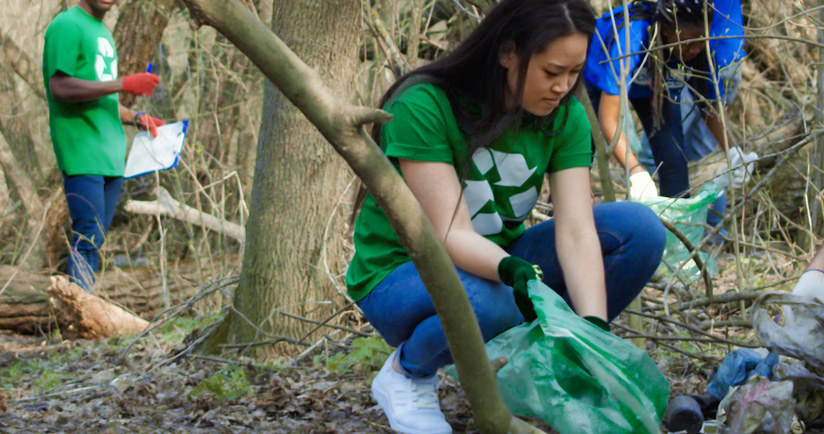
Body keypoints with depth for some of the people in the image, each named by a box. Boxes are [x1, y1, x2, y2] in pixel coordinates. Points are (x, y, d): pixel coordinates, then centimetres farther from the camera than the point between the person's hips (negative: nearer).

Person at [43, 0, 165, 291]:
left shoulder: (103, 33, 22)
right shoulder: (66, 26, -7)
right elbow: (60, 88, -18)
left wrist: (135, 118, 11)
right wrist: (124, 84, -19)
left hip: (110, 154, 9)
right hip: (81, 151, -9)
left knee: (96, 238, 6)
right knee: (88, 237, -13)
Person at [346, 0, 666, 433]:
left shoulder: (565, 117, -9)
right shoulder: (423, 106, -25)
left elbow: (576, 231, -19)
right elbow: (451, 235, -30)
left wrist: (594, 328, -33)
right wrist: (510, 269, -50)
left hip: (501, 260, 5)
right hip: (402, 272, -5)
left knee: (639, 227, -16)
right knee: (487, 304, -41)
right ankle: (406, 371, -6)